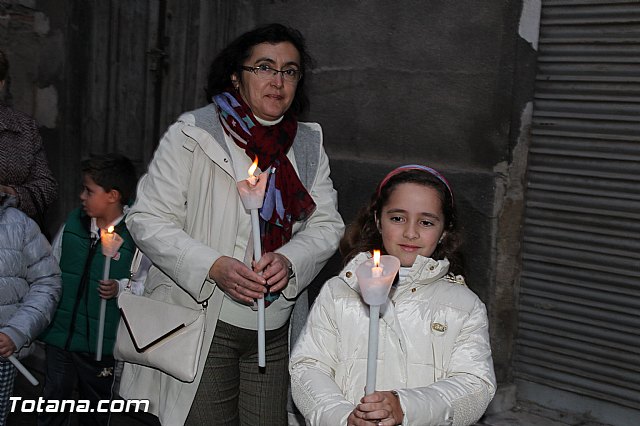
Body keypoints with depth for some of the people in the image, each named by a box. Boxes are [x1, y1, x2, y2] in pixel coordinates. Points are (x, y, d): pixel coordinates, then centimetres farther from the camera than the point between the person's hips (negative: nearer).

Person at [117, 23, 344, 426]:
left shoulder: (309, 144, 10)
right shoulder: (192, 135, -5)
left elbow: (327, 224, 7)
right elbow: (148, 221, -8)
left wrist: (289, 260, -15)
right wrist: (214, 267, -21)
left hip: (277, 331, 4)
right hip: (202, 325, -4)